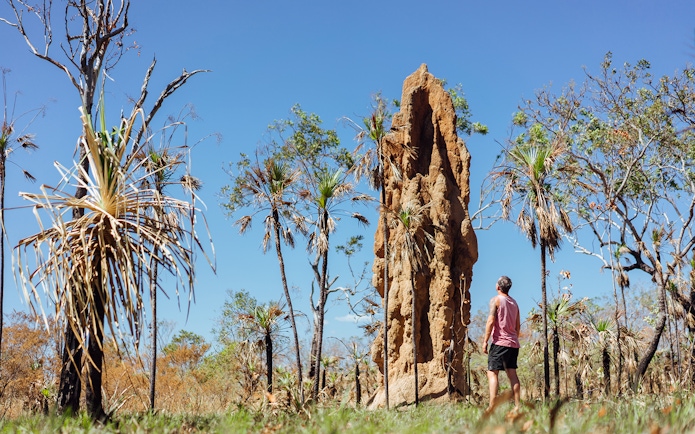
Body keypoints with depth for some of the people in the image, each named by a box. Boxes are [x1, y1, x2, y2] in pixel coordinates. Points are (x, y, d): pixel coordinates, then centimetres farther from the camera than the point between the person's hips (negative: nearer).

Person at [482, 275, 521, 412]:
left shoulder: (496, 300, -4)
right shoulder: (514, 303, 17)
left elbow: (491, 321, -12)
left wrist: (485, 341, -10)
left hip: (500, 342, -7)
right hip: (513, 343, 7)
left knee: (492, 373, -7)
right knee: (512, 373, 7)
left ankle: (492, 407, -16)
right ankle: (517, 406, 3)